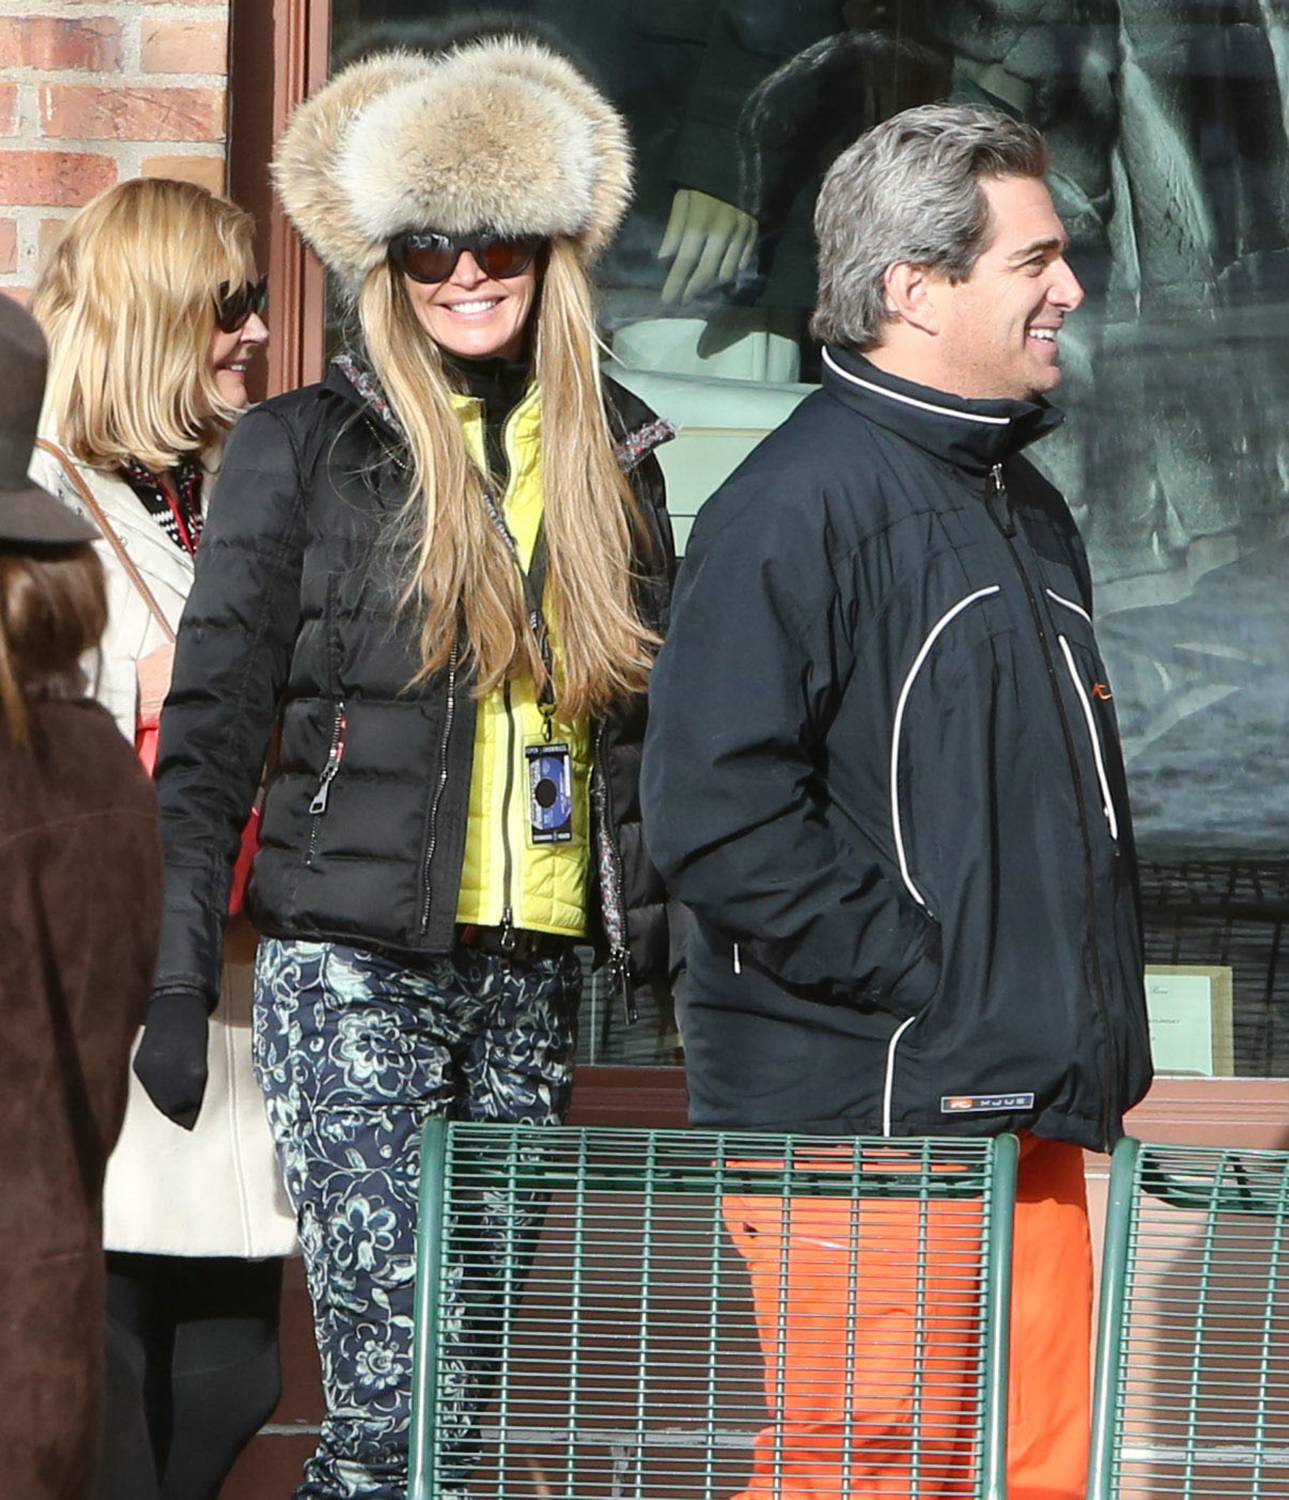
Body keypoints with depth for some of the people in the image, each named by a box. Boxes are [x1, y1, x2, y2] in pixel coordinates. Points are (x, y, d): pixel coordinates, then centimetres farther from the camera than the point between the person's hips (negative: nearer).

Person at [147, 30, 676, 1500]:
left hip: (535, 971, 4)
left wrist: (684, 949, 11)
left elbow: (654, 715, 18)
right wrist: (177, 981, -8)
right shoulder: (304, 447, 0)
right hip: (356, 967, -4)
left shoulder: (610, 457, 12)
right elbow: (208, 722, -1)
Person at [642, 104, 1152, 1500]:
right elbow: (714, 818, -21)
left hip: (1025, 1109, 9)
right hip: (863, 1111, -9)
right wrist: (925, 978, -19)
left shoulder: (1018, 499, 17)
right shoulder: (795, 506, -13)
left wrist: (1081, 1039, 15)